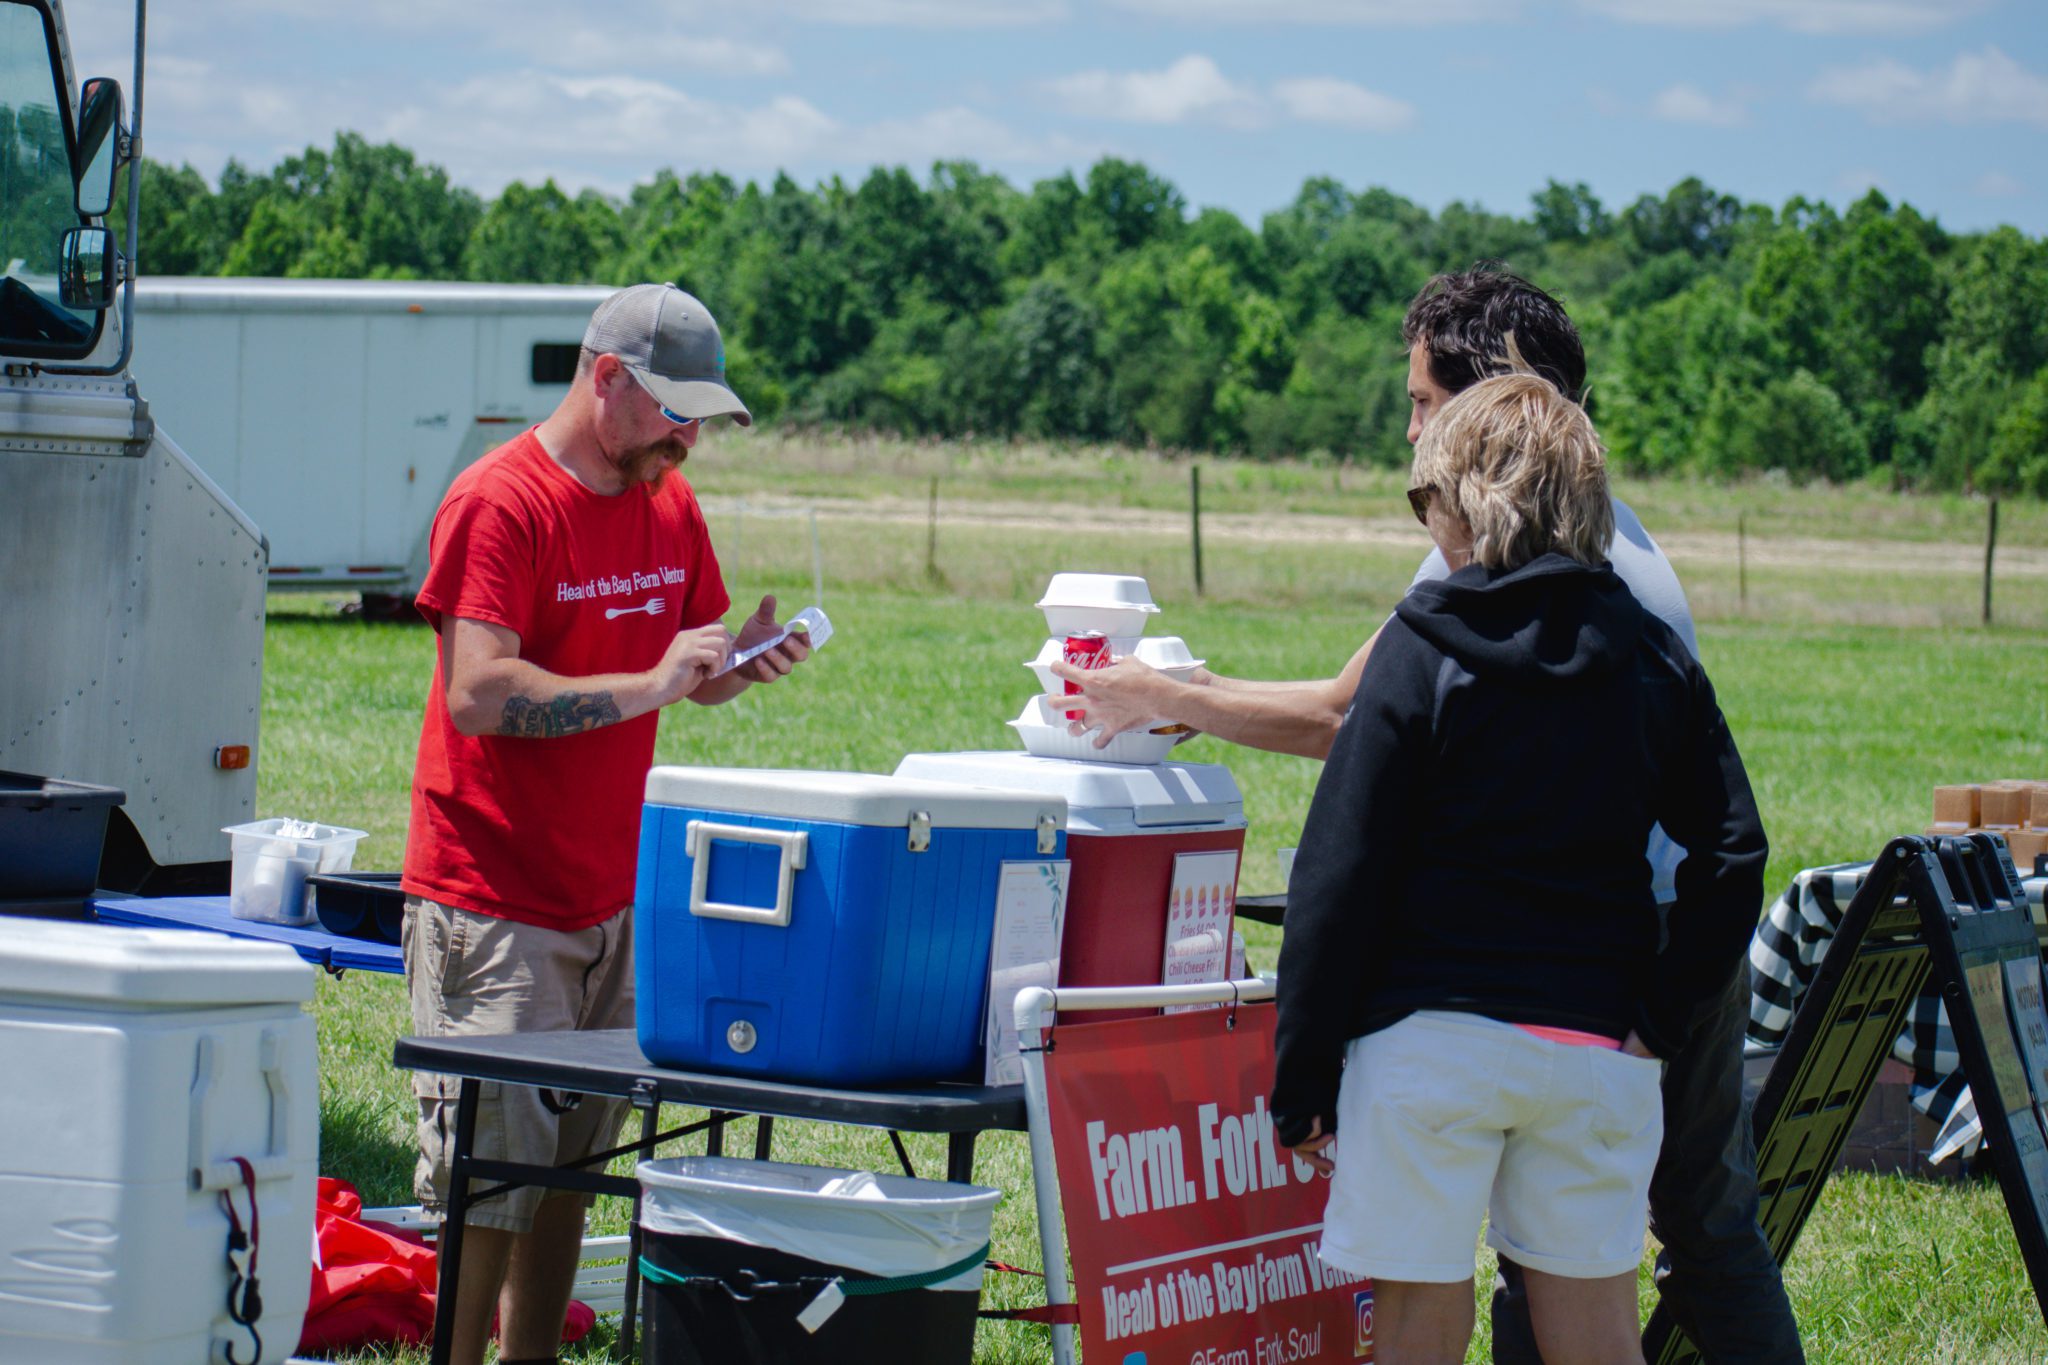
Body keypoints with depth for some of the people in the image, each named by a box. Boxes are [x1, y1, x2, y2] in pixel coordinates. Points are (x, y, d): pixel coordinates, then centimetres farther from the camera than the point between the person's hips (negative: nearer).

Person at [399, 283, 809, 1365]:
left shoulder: (670, 506, 12)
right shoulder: (500, 503, -13)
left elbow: (694, 673, 22)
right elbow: (477, 695, -22)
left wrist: (744, 660, -2)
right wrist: (649, 684, -25)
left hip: (610, 899, 7)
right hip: (491, 901, -7)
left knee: (568, 1171, 10)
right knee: (490, 1179, -7)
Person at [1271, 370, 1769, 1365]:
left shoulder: (1422, 651, -5)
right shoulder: (1654, 659, 5)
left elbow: (1340, 876, -7)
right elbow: (1731, 855, 0)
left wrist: (1301, 1080, -3)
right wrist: (1664, 1015, 5)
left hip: (1431, 1037, -3)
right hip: (1597, 1043, 4)